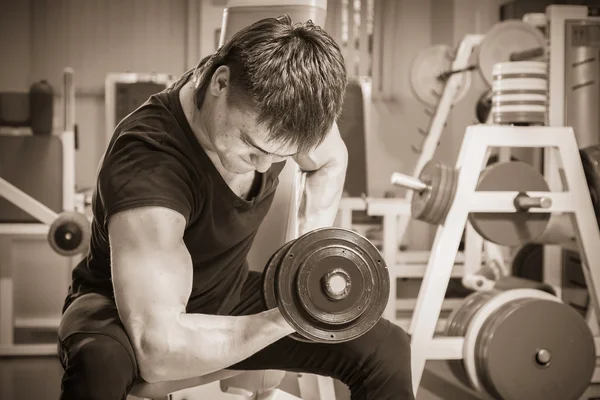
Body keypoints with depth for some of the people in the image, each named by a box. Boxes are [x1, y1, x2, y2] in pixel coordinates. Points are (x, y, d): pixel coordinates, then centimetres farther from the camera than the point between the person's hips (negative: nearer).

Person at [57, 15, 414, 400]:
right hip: (123, 309, -5)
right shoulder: (148, 161, -36)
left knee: (387, 349, -8)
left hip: (229, 295, 5)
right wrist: (286, 320, -38)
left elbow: (331, 161, 8)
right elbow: (160, 349, -43)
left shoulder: (268, 113, -18)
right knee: (101, 363, -40)